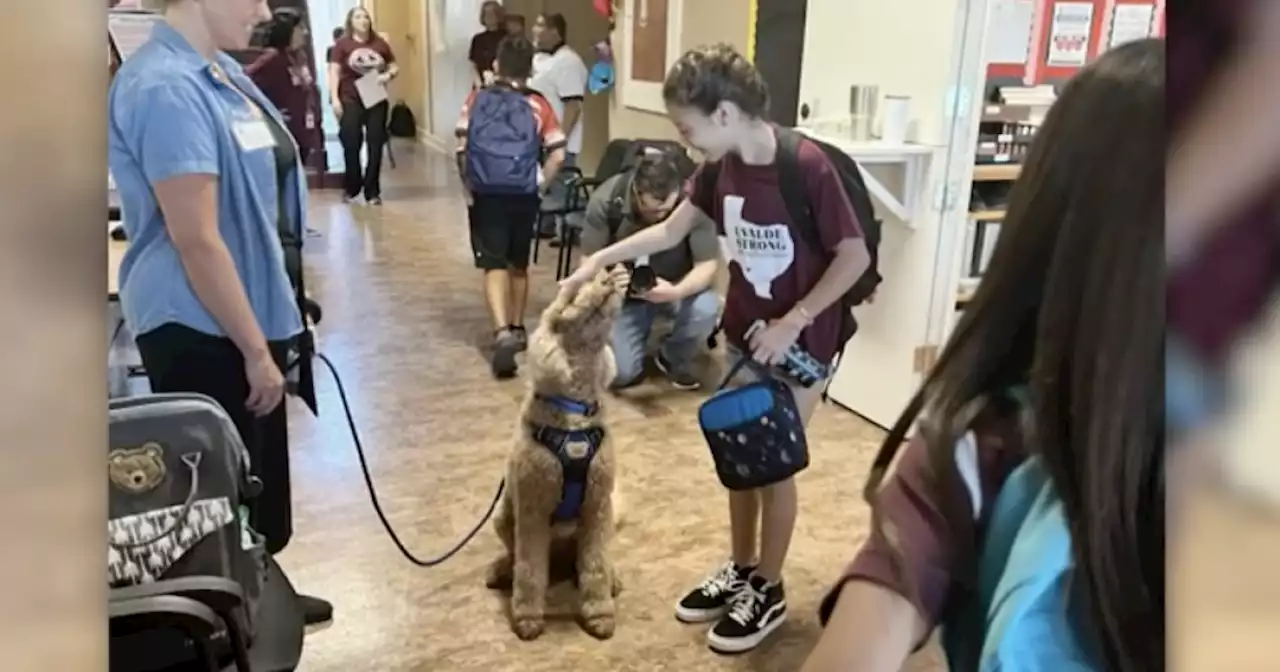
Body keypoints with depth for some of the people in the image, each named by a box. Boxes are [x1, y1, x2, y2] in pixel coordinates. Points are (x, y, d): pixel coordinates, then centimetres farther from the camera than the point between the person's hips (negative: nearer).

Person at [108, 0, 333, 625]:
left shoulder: (218, 70, 6)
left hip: (244, 313, 9)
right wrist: (256, 350, -18)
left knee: (258, 478, 23)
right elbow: (196, 241, -24)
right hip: (202, 329, -9)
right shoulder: (164, 88, -22)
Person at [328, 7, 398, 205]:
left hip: (376, 99, 2)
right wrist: (334, 99, -11)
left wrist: (388, 75, -8)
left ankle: (372, 191, 11)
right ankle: (351, 187, 19)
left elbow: (395, 67, 14)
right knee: (351, 144, 0)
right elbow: (334, 72, -3)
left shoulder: (380, 43, 5)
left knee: (376, 145, 3)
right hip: (350, 100, -2)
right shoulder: (342, 44, -1)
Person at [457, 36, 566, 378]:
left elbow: (461, 148, -5)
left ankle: (503, 333, -20)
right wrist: (539, 186, 7)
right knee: (519, 264, 19)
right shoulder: (538, 104, 2)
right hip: (523, 196, 1)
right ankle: (517, 329, 29)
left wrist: (469, 188, 5)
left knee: (494, 266, -1)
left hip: (485, 195, -1)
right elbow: (558, 155, -4)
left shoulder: (476, 99, 3)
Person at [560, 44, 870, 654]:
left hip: (799, 339, -6)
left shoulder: (807, 167, -24)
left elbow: (855, 257, -19)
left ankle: (768, 592, 25)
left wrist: (793, 322, -21)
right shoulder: (720, 167, -3)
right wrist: (600, 259, 2)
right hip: (744, 331, 7)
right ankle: (740, 570, 35)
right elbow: (669, 231, 9)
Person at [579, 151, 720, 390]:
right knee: (619, 373, -17)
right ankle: (645, 331, 19)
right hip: (625, 295, 0)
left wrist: (676, 292, -43)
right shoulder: (605, 199, -23)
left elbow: (708, 265, -22)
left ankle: (675, 358, 1)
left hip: (676, 289, 0)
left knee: (705, 309, -34)